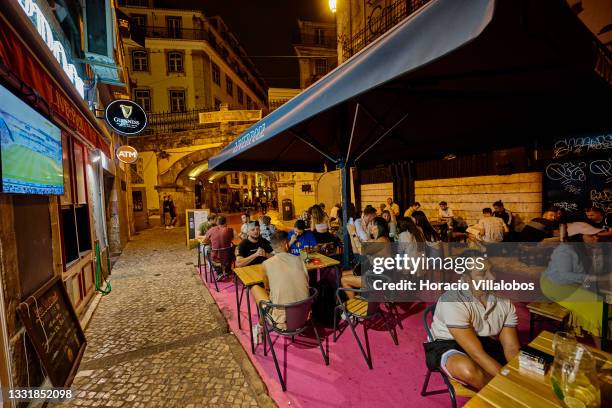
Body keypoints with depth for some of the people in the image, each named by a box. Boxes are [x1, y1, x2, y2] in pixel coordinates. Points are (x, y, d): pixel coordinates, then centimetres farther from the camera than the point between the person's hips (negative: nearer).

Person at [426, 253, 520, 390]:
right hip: (448, 345, -5)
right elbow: (477, 354, -29)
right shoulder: (452, 302, -29)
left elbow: (512, 348, -10)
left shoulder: (504, 301, -7)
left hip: (487, 344, 6)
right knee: (468, 370, -36)